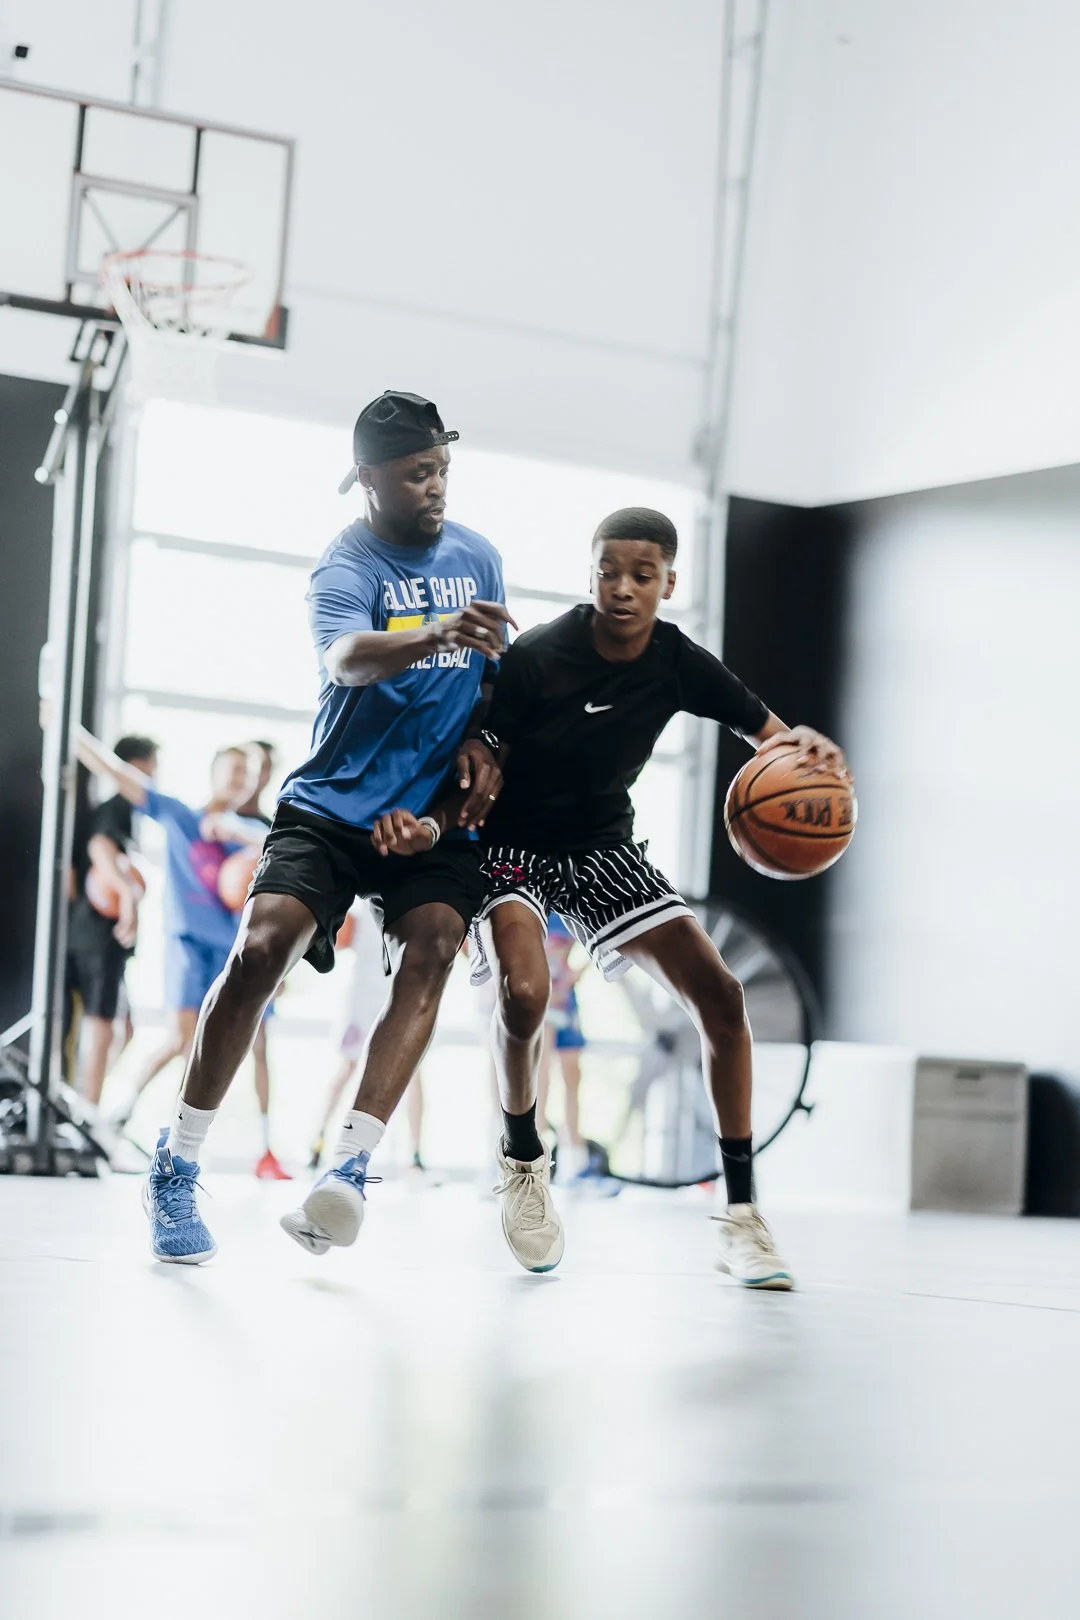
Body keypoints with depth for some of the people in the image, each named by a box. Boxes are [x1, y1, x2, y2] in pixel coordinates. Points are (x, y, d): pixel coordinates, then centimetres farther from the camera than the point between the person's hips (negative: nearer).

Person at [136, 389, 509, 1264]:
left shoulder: (476, 556, 9)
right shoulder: (348, 564, -10)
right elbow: (345, 660, -33)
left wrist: (480, 742, 4)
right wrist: (436, 635, -52)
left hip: (435, 815, 4)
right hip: (333, 803, -3)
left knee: (431, 950, -23)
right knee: (261, 948, -20)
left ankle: (350, 1169, -32)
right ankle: (176, 1167, -5)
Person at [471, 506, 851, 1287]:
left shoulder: (679, 662, -9)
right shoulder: (535, 658, -22)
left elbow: (772, 733, -2)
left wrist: (811, 747, -26)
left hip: (603, 844, 4)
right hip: (512, 845, -4)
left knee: (719, 994, -9)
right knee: (524, 994, -30)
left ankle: (743, 1214, -1)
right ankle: (524, 1157, 2)